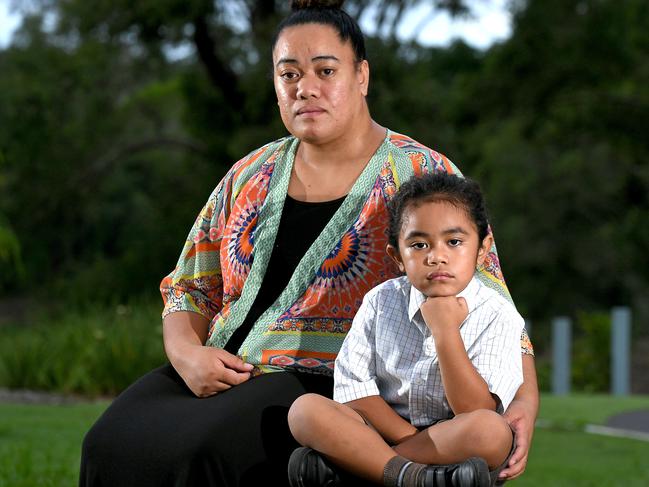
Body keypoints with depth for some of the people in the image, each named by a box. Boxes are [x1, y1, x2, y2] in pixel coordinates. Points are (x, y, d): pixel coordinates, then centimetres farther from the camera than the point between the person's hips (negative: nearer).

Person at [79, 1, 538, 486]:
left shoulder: (422, 178, 1)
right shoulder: (249, 177, 16)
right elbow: (189, 290, 21)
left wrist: (524, 400, -21)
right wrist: (186, 354, -2)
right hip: (218, 376, 5)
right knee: (111, 444, -24)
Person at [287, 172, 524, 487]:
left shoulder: (498, 317, -6)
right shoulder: (382, 302, 3)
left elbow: (474, 411, -16)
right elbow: (351, 386, -3)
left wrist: (445, 332, -21)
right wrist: (410, 437, -14)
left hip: (454, 444, -2)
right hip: (383, 432, 3)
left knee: (492, 431, -37)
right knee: (304, 408, -20)